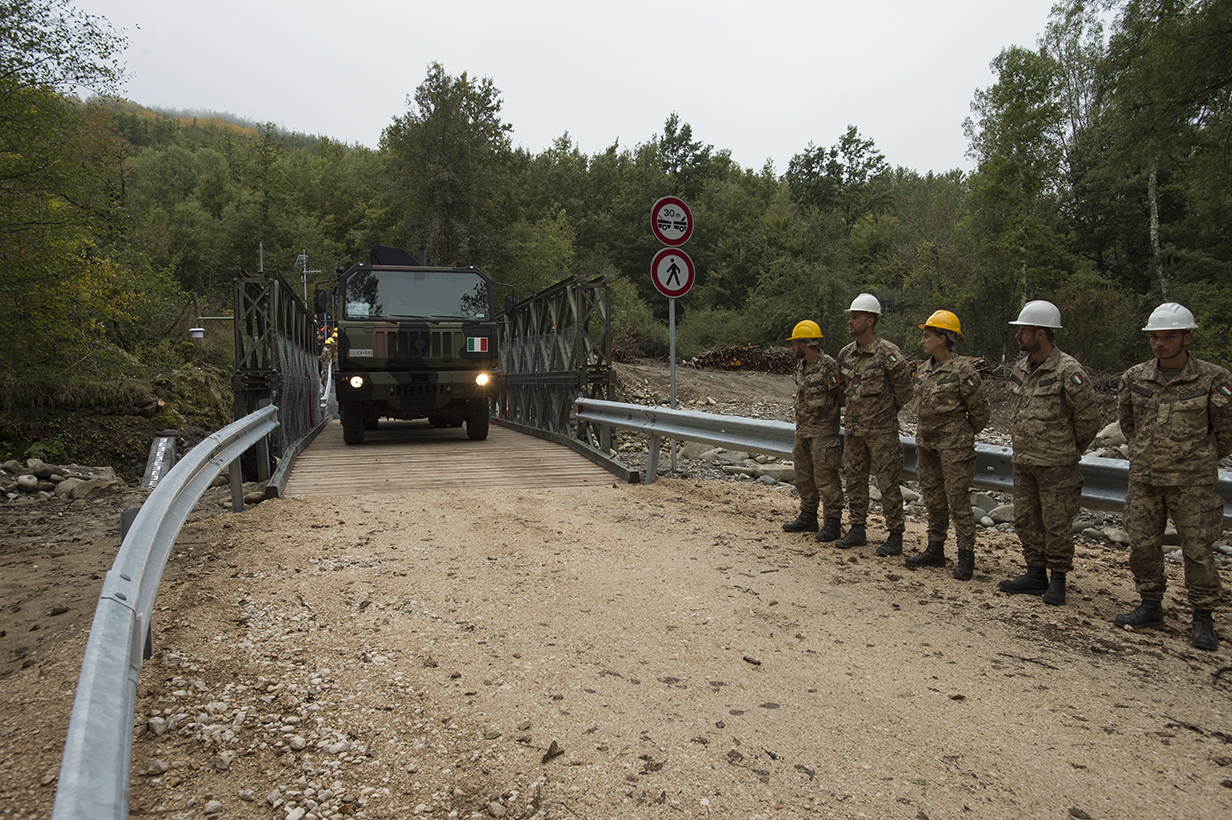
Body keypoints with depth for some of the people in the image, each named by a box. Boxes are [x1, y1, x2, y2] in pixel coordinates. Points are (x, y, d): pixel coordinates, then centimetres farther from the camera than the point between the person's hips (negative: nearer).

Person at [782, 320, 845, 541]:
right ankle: (808, 517, 28)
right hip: (802, 432, 9)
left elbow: (844, 397, -14)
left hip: (823, 433, -9)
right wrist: (800, 427, 16)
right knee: (804, 476, 15)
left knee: (825, 477, -5)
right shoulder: (801, 366, 11)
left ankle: (833, 524, 4)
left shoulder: (828, 366, -17)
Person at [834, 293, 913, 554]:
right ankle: (857, 530, 23)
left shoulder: (888, 353, -14)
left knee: (888, 483, -1)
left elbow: (904, 390, -6)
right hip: (853, 429, 7)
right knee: (854, 479, 12)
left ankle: (895, 535, 8)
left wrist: (886, 413, 4)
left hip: (881, 431, -7)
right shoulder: (846, 354, 7)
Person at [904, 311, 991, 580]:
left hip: (954, 443, -8)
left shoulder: (961, 370, -14)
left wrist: (962, 436, 5)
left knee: (958, 501, -3)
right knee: (933, 498, 13)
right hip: (926, 441, 8)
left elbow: (980, 411, -6)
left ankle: (966, 557, 6)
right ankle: (935, 550, 23)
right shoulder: (924, 369, 8)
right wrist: (929, 432, 15)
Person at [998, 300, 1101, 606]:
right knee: (1026, 520, 13)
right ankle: (1036, 574, 24)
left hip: (1056, 464, -8)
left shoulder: (1068, 371, -16)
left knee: (1056, 524, 1)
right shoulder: (1021, 368, 7)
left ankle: (1058, 580, 15)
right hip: (1022, 461, 8)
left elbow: (1088, 417, -10)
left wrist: (1071, 450, 1)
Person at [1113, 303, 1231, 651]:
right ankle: (1151, 607, 24)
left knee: (1197, 550, 2)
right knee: (1142, 545, 9)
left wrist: (1202, 460, 11)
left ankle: (1203, 619, 15)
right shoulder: (1135, 377, 0)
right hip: (1143, 479, 4)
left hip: (1192, 482, -3)